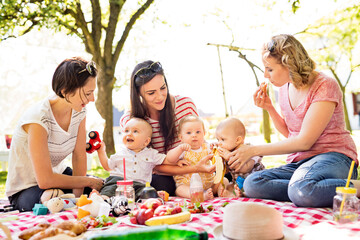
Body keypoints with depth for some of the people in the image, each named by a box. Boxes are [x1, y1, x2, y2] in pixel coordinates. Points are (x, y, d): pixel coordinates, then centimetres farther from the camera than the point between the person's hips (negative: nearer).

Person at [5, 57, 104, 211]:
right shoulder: (38, 119, -30)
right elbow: (45, 180, -30)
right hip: (25, 188, -7)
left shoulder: (79, 111, -9)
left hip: (58, 174, 7)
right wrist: (89, 181, -19)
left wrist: (78, 197, -16)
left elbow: (79, 156, -6)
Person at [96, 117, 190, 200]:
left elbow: (168, 159, 14)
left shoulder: (151, 154, 16)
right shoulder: (120, 152, 19)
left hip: (139, 184, 0)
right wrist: (101, 151, 22)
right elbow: (108, 166, 30)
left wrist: (180, 148, 1)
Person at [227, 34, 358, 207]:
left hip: (333, 156, -7)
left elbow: (304, 141, -17)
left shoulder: (324, 86, -13)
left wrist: (254, 150, -14)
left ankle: (355, 187, -16)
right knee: (251, 184, -19)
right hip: (299, 162, 7)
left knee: (301, 190, -39)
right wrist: (269, 108, 4)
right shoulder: (284, 88, 10)